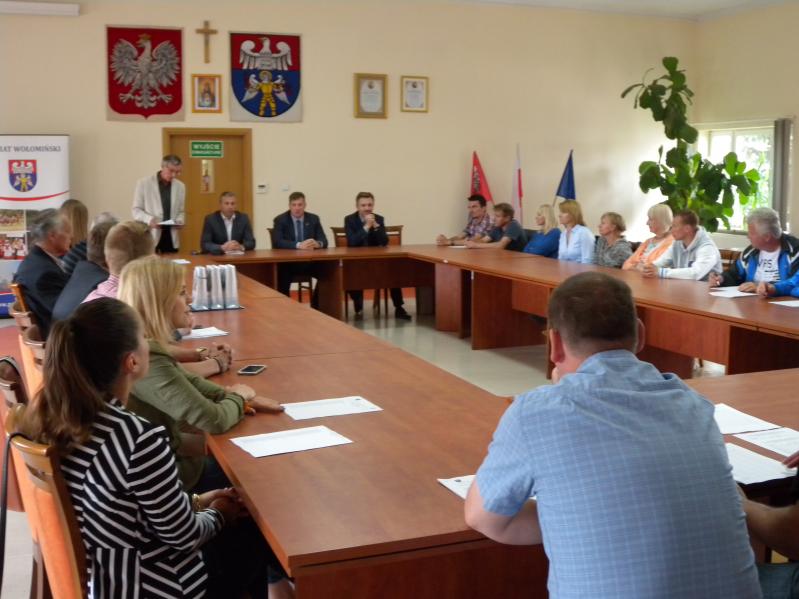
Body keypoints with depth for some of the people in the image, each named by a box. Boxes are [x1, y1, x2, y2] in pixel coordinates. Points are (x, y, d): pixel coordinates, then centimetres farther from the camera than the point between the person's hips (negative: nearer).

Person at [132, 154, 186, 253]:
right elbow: (136, 210, 0)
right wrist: (150, 219, -18)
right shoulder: (144, 183, -1)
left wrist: (180, 221, -5)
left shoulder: (180, 186, 9)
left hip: (171, 238, 3)